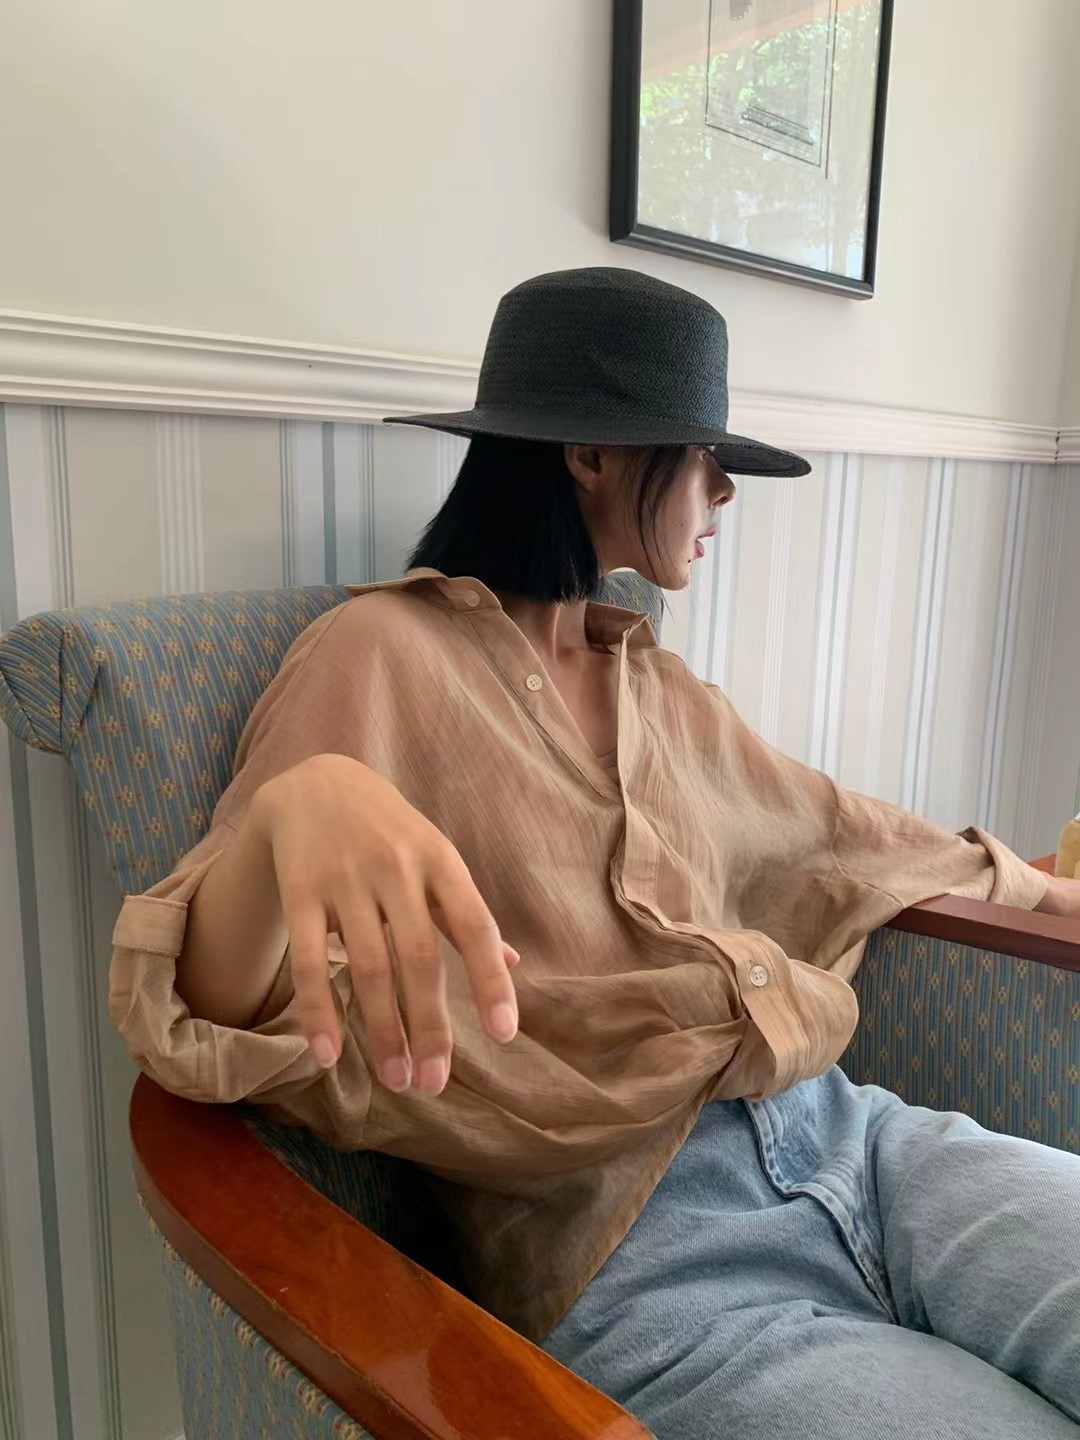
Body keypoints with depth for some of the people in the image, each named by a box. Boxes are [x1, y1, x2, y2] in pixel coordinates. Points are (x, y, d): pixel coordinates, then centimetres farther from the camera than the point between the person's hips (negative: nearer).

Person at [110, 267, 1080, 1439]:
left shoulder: (651, 681, 16)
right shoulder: (387, 654, -6)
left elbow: (824, 829, 29)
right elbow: (216, 1010, -14)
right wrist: (298, 807, -37)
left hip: (847, 1137, 7)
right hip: (633, 1246, -6)